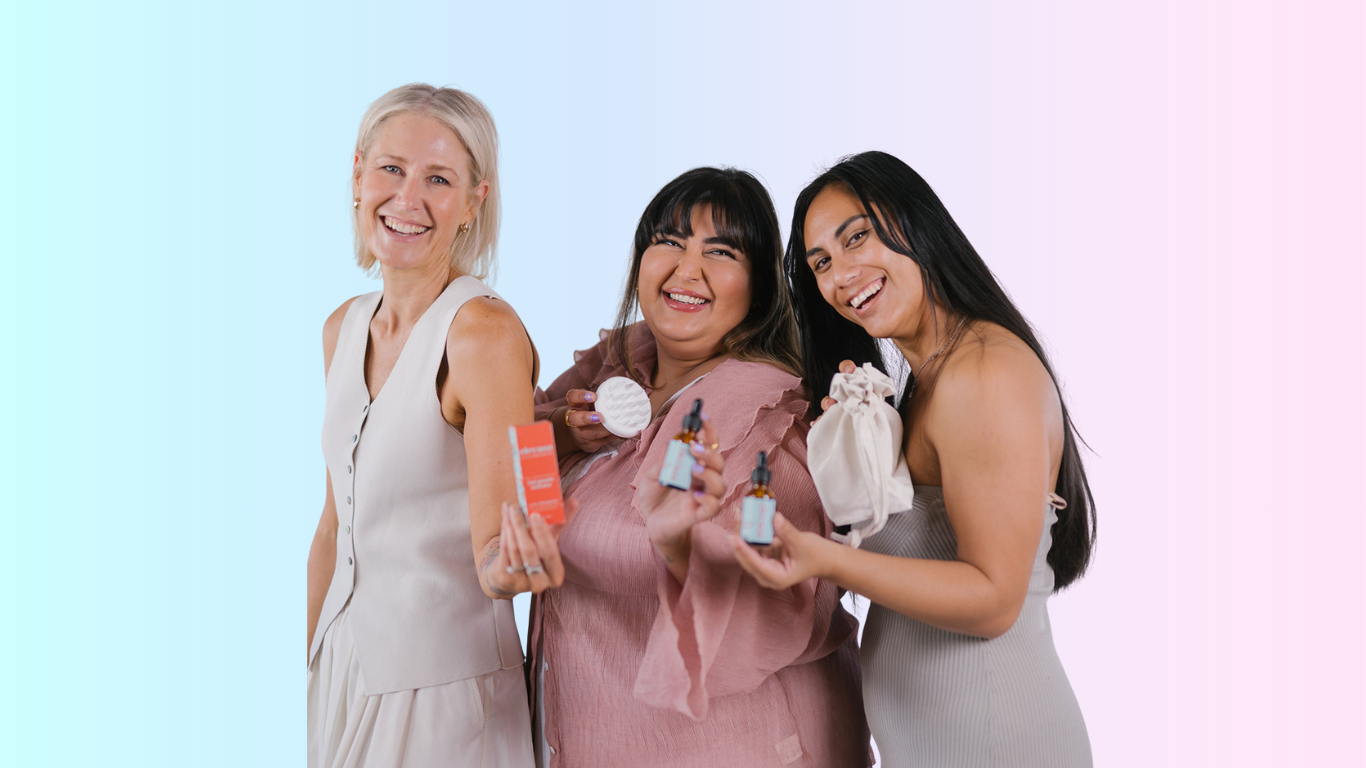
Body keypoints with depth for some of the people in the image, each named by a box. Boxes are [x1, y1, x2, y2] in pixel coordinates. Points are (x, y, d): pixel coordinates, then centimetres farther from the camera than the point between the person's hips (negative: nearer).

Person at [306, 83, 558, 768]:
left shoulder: (486, 333, -19)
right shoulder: (344, 328, 3)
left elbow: (493, 549, -20)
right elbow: (337, 519, 10)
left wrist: (508, 563, -41)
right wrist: (304, 671, 12)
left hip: (442, 689, -6)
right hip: (341, 668, 7)